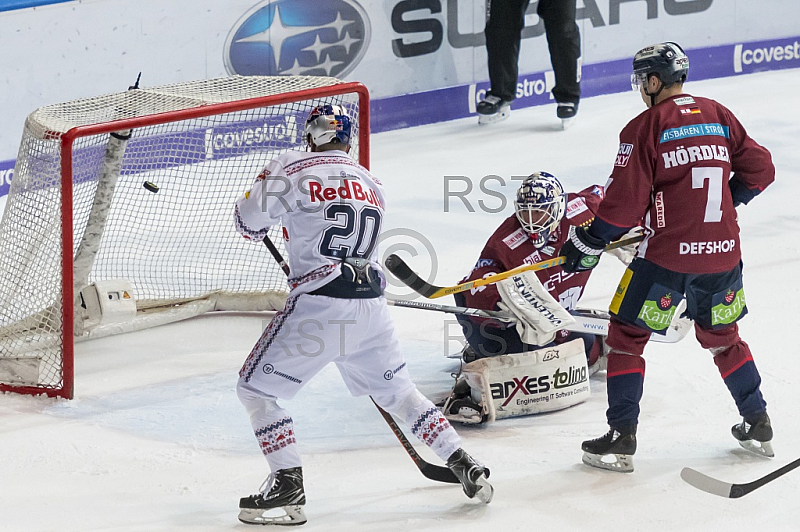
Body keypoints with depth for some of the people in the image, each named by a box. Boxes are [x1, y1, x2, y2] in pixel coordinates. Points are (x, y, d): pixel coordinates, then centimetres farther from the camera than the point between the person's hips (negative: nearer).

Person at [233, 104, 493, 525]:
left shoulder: (293, 170, -4)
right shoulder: (371, 184, 17)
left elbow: (250, 223, -3)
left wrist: (265, 183, 17)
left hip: (320, 304, -6)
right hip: (371, 305, 6)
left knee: (255, 388, 5)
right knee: (395, 389, 24)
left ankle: (287, 485, -5)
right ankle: (464, 467, 22)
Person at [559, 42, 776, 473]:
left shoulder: (646, 127, -9)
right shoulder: (718, 116, 8)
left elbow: (625, 201, -12)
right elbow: (759, 169, 12)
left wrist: (586, 245, -1)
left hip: (667, 255, -6)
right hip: (722, 252, 6)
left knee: (627, 336, 7)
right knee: (721, 336, 25)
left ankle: (621, 438, 3)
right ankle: (758, 425, 28)